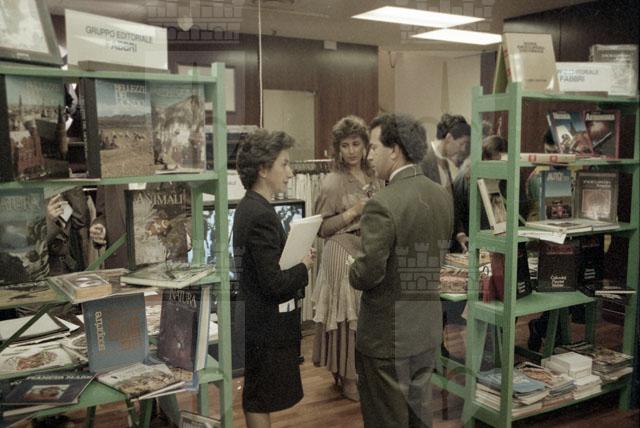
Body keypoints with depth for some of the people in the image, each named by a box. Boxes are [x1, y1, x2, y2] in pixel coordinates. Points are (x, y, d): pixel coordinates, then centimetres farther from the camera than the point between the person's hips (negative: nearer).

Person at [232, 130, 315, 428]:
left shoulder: (249, 207, 6)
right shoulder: (261, 215, -23)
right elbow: (275, 283, -26)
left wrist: (298, 263, 1)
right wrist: (304, 266, -9)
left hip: (258, 322, 9)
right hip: (267, 327, -9)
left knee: (258, 399, 22)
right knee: (260, 402, 6)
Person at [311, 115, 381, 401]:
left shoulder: (372, 177, 8)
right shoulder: (333, 182, -12)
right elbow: (320, 227, -12)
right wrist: (353, 212, -19)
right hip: (343, 252, -6)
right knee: (348, 314, 1)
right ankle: (347, 377, 16)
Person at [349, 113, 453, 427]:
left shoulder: (382, 204, -23)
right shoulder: (442, 196, 2)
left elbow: (368, 273, -22)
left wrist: (353, 274, -2)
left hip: (388, 334, -7)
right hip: (428, 330, 7)